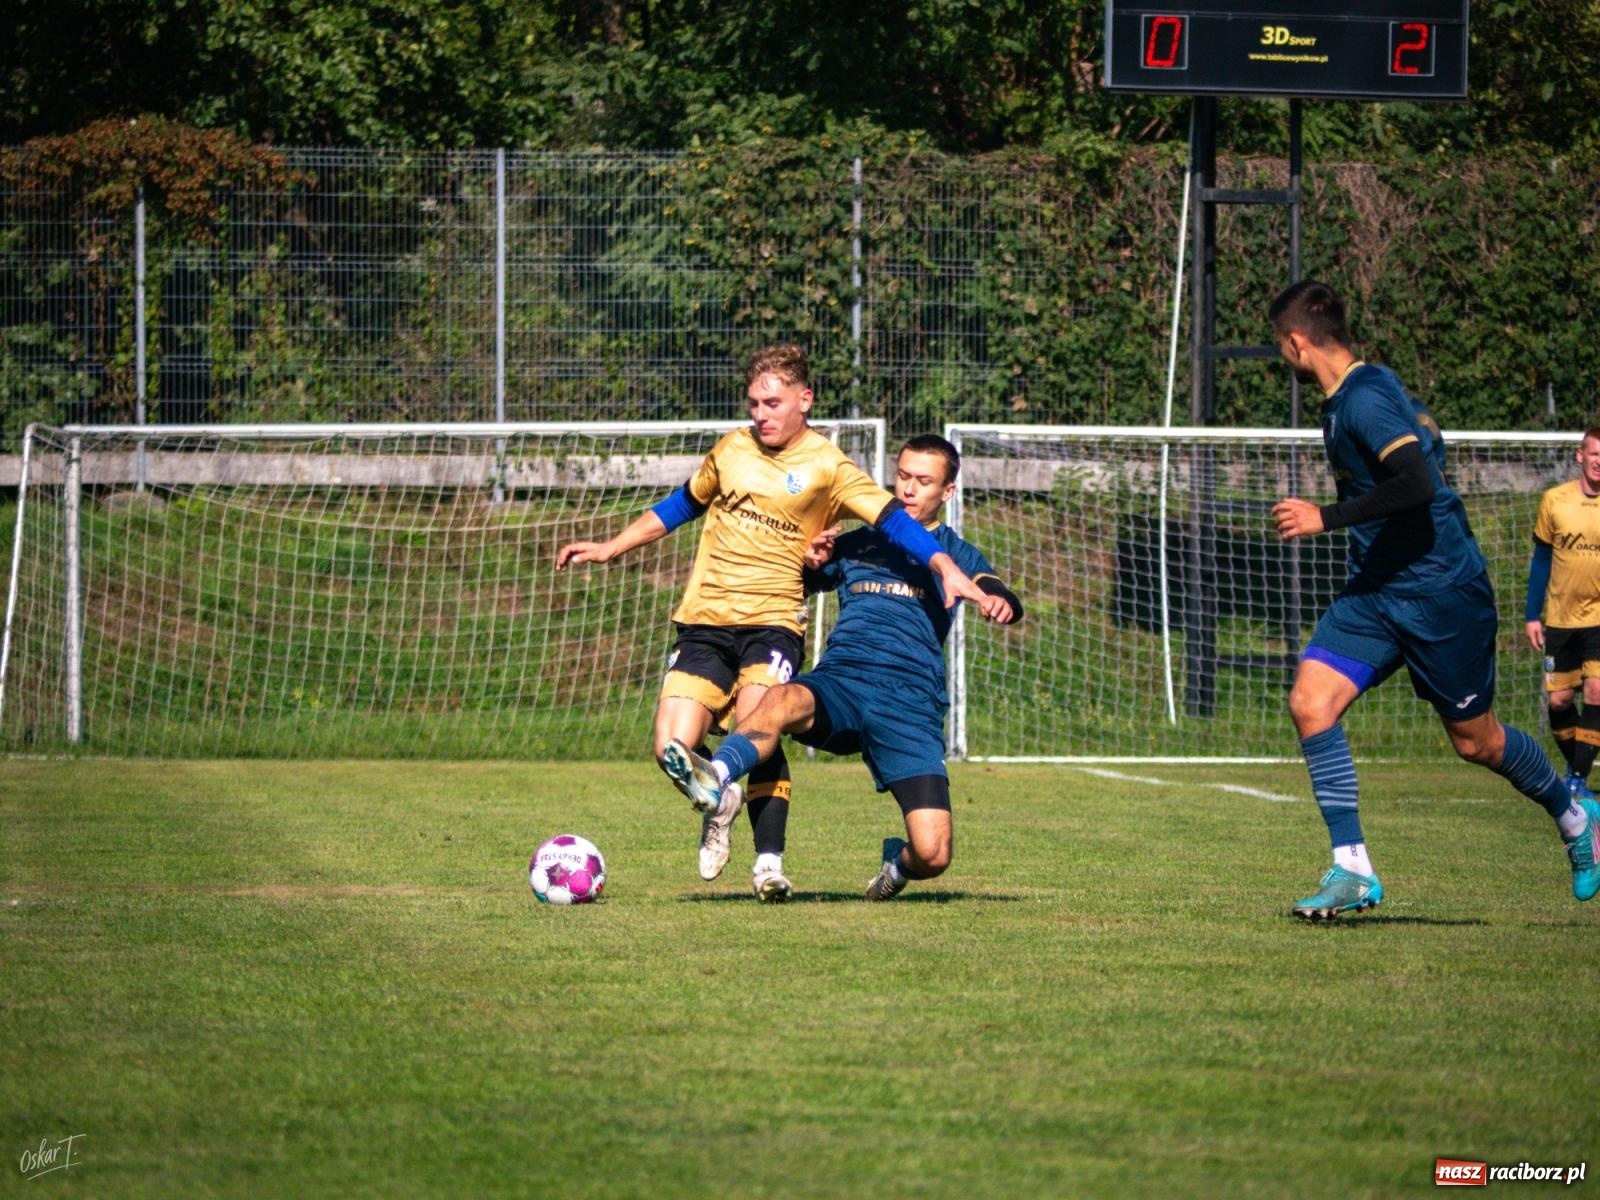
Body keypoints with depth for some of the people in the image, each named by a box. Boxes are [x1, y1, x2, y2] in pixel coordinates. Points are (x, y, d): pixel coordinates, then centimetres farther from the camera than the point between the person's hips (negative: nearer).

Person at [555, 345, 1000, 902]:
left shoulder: (827, 467, -2)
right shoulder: (732, 449, 11)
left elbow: (894, 521, -11)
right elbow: (681, 506, 27)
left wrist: (948, 570, -25)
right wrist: (610, 548, 31)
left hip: (772, 620, -4)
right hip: (704, 620, 4)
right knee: (673, 749, -10)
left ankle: (769, 862, -16)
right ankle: (718, 799, 24)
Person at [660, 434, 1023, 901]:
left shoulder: (952, 552, 18)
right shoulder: (858, 544, 25)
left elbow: (996, 594, 1)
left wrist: (1000, 601, -25)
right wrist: (815, 561, 7)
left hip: (910, 701, -1)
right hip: (840, 683, 1)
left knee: (932, 855, -15)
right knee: (785, 700, -37)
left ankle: (898, 862, 22)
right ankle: (713, 779, -63)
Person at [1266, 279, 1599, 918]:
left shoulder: (1364, 402, -21)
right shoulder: (1348, 397, 8)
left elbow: (1417, 483, -33)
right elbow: (1422, 432, 24)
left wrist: (1326, 518, -31)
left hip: (1440, 592, -9)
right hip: (1374, 591, 9)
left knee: (1476, 740, 6)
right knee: (1310, 702, -10)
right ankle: (1352, 871, -11)